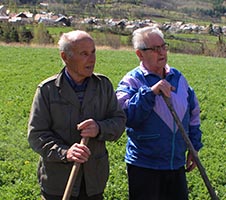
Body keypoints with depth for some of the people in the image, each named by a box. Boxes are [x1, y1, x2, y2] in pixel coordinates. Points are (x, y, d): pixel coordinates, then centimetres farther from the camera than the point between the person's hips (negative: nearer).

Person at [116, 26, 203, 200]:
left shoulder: (178, 78, 7)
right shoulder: (131, 81, -11)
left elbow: (193, 114, 16)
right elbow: (126, 116, -26)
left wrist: (194, 147, 14)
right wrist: (150, 92, -31)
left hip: (177, 164, 5)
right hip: (144, 166, -5)